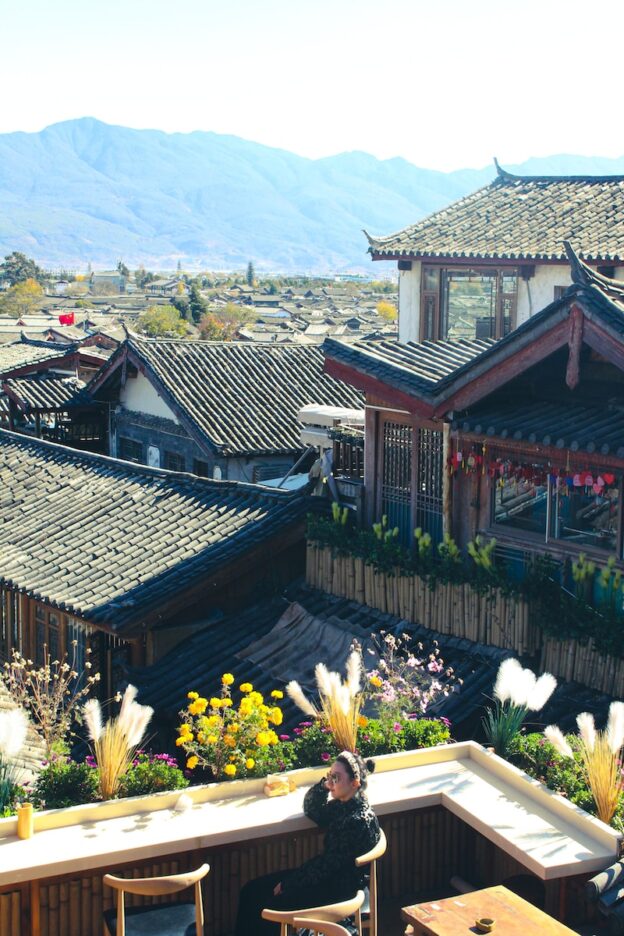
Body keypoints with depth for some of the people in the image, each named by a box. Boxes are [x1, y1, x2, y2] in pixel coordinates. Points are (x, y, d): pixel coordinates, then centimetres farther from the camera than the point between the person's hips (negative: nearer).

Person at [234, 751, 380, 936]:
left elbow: (328, 865, -22)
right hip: (328, 875, 10)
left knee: (263, 909, -12)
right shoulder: (343, 804, 2)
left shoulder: (358, 820, -26)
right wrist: (324, 785, -3)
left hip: (339, 890, -10)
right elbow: (312, 811, 17)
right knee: (252, 891, 5)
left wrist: (287, 884, -13)